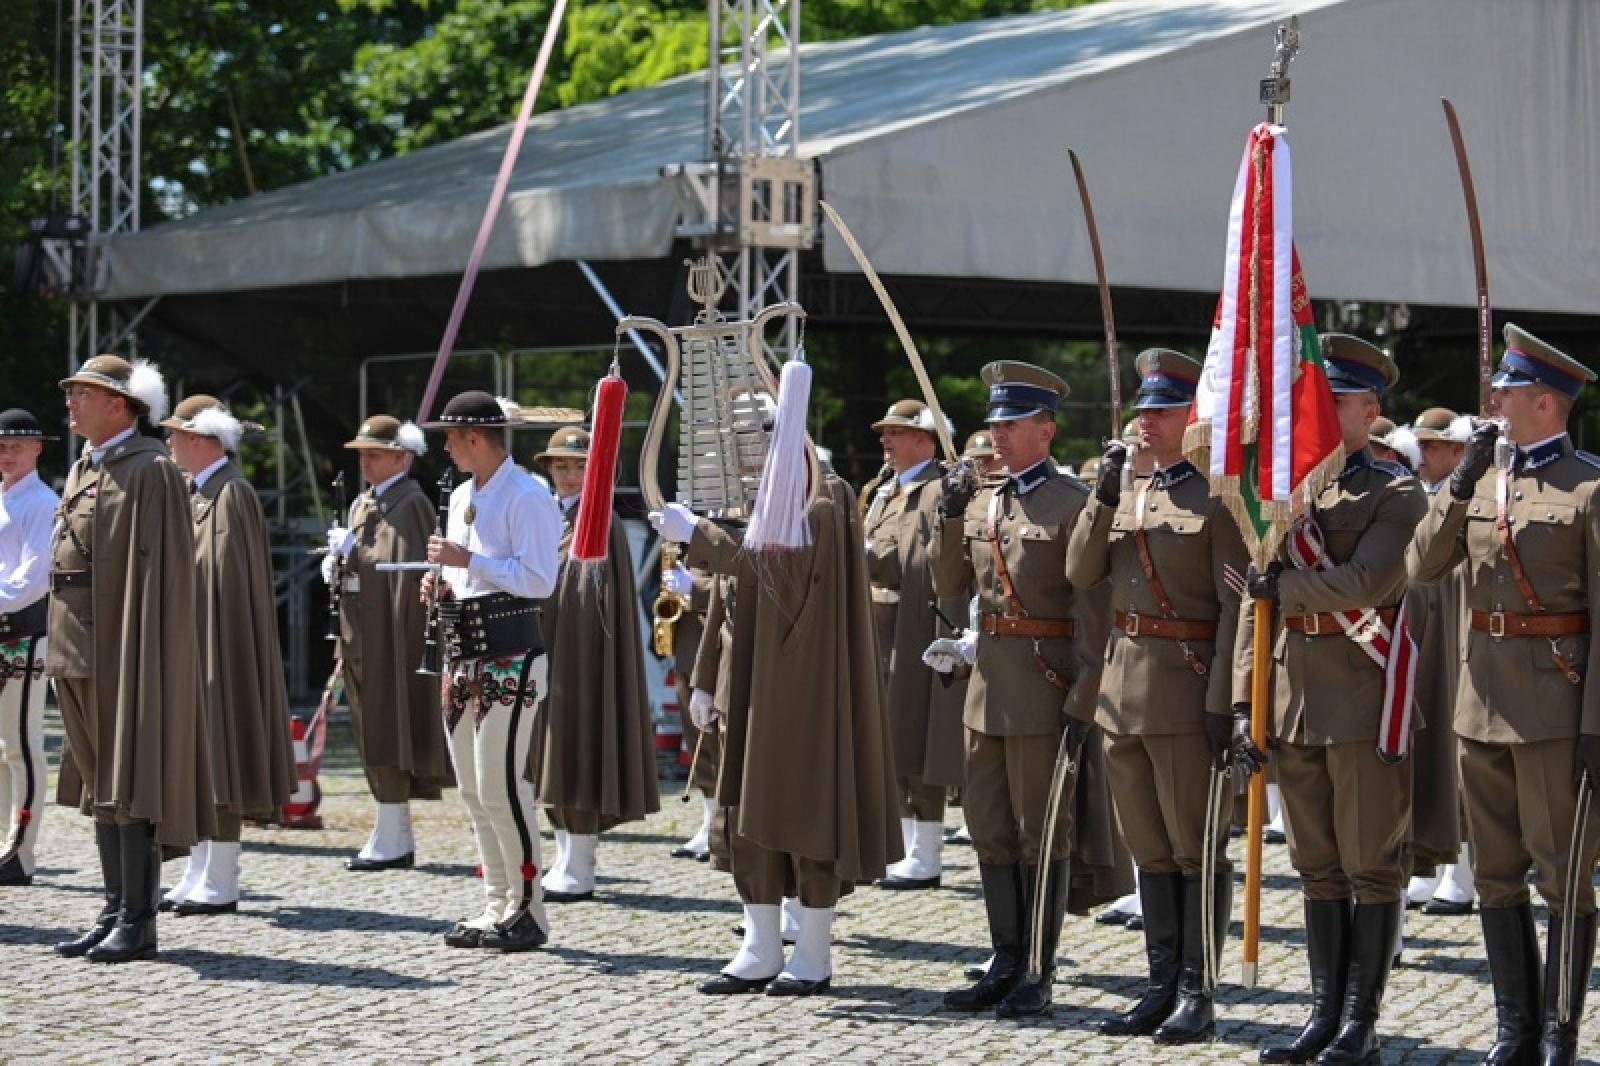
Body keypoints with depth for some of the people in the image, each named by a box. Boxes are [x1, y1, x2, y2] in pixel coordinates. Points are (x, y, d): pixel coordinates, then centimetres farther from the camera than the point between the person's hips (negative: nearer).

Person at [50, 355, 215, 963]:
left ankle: (138, 921, -2)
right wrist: (64, 650, 16)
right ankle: (116, 913, 17)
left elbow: (157, 570, -16)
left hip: (129, 648, -9)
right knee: (99, 784, 11)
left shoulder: (151, 470, -11)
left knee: (129, 785, -6)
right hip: (84, 653, 9)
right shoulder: (83, 471, 16)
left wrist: (139, 657, -21)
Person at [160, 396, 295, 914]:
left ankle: (220, 885, -2)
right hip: (191, 647, 9)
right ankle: (197, 877, 15)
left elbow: (226, 576, -18)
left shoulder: (231, 493, -13)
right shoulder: (195, 492, 14)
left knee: (218, 758, -6)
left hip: (217, 646, -9)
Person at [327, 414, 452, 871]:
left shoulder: (411, 505, -10)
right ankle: (398, 838, 16)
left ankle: (390, 841, -3)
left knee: (388, 730, -7)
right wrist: (337, 563, 3)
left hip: (393, 636, -9)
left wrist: (352, 550, -16)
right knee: (375, 734, 10)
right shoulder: (362, 505, 17)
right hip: (362, 637, 9)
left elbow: (410, 570, -19)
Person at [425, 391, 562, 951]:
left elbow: (539, 580, -20)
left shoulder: (528, 497, -11)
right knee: (473, 791, 11)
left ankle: (527, 909, -1)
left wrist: (467, 559, -20)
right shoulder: (461, 497, 18)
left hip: (509, 656, -10)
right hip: (465, 653, 10)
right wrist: (443, 583, 7)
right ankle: (496, 906, 19)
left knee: (500, 787, -10)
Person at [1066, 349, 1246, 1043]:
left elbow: (1237, 607, -12)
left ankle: (1198, 995, 5)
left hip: (1189, 691, -7)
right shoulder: (1126, 494, 15)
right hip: (1124, 690, 7)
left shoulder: (1219, 497, -7)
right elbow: (1081, 574, 7)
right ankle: (1163, 988, 18)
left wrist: (1223, 702, -17)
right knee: (1150, 849, 12)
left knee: (1198, 849, -1)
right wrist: (1103, 498, -5)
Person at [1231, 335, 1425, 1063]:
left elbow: (1366, 583, -19)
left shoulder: (1397, 494, -2)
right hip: (1293, 696, 6)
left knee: (1371, 866, -1)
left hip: (1366, 698, -5)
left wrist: (1283, 585, -11)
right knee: (1317, 866, 10)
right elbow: (1255, 606, 14)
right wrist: (1244, 703, 8)